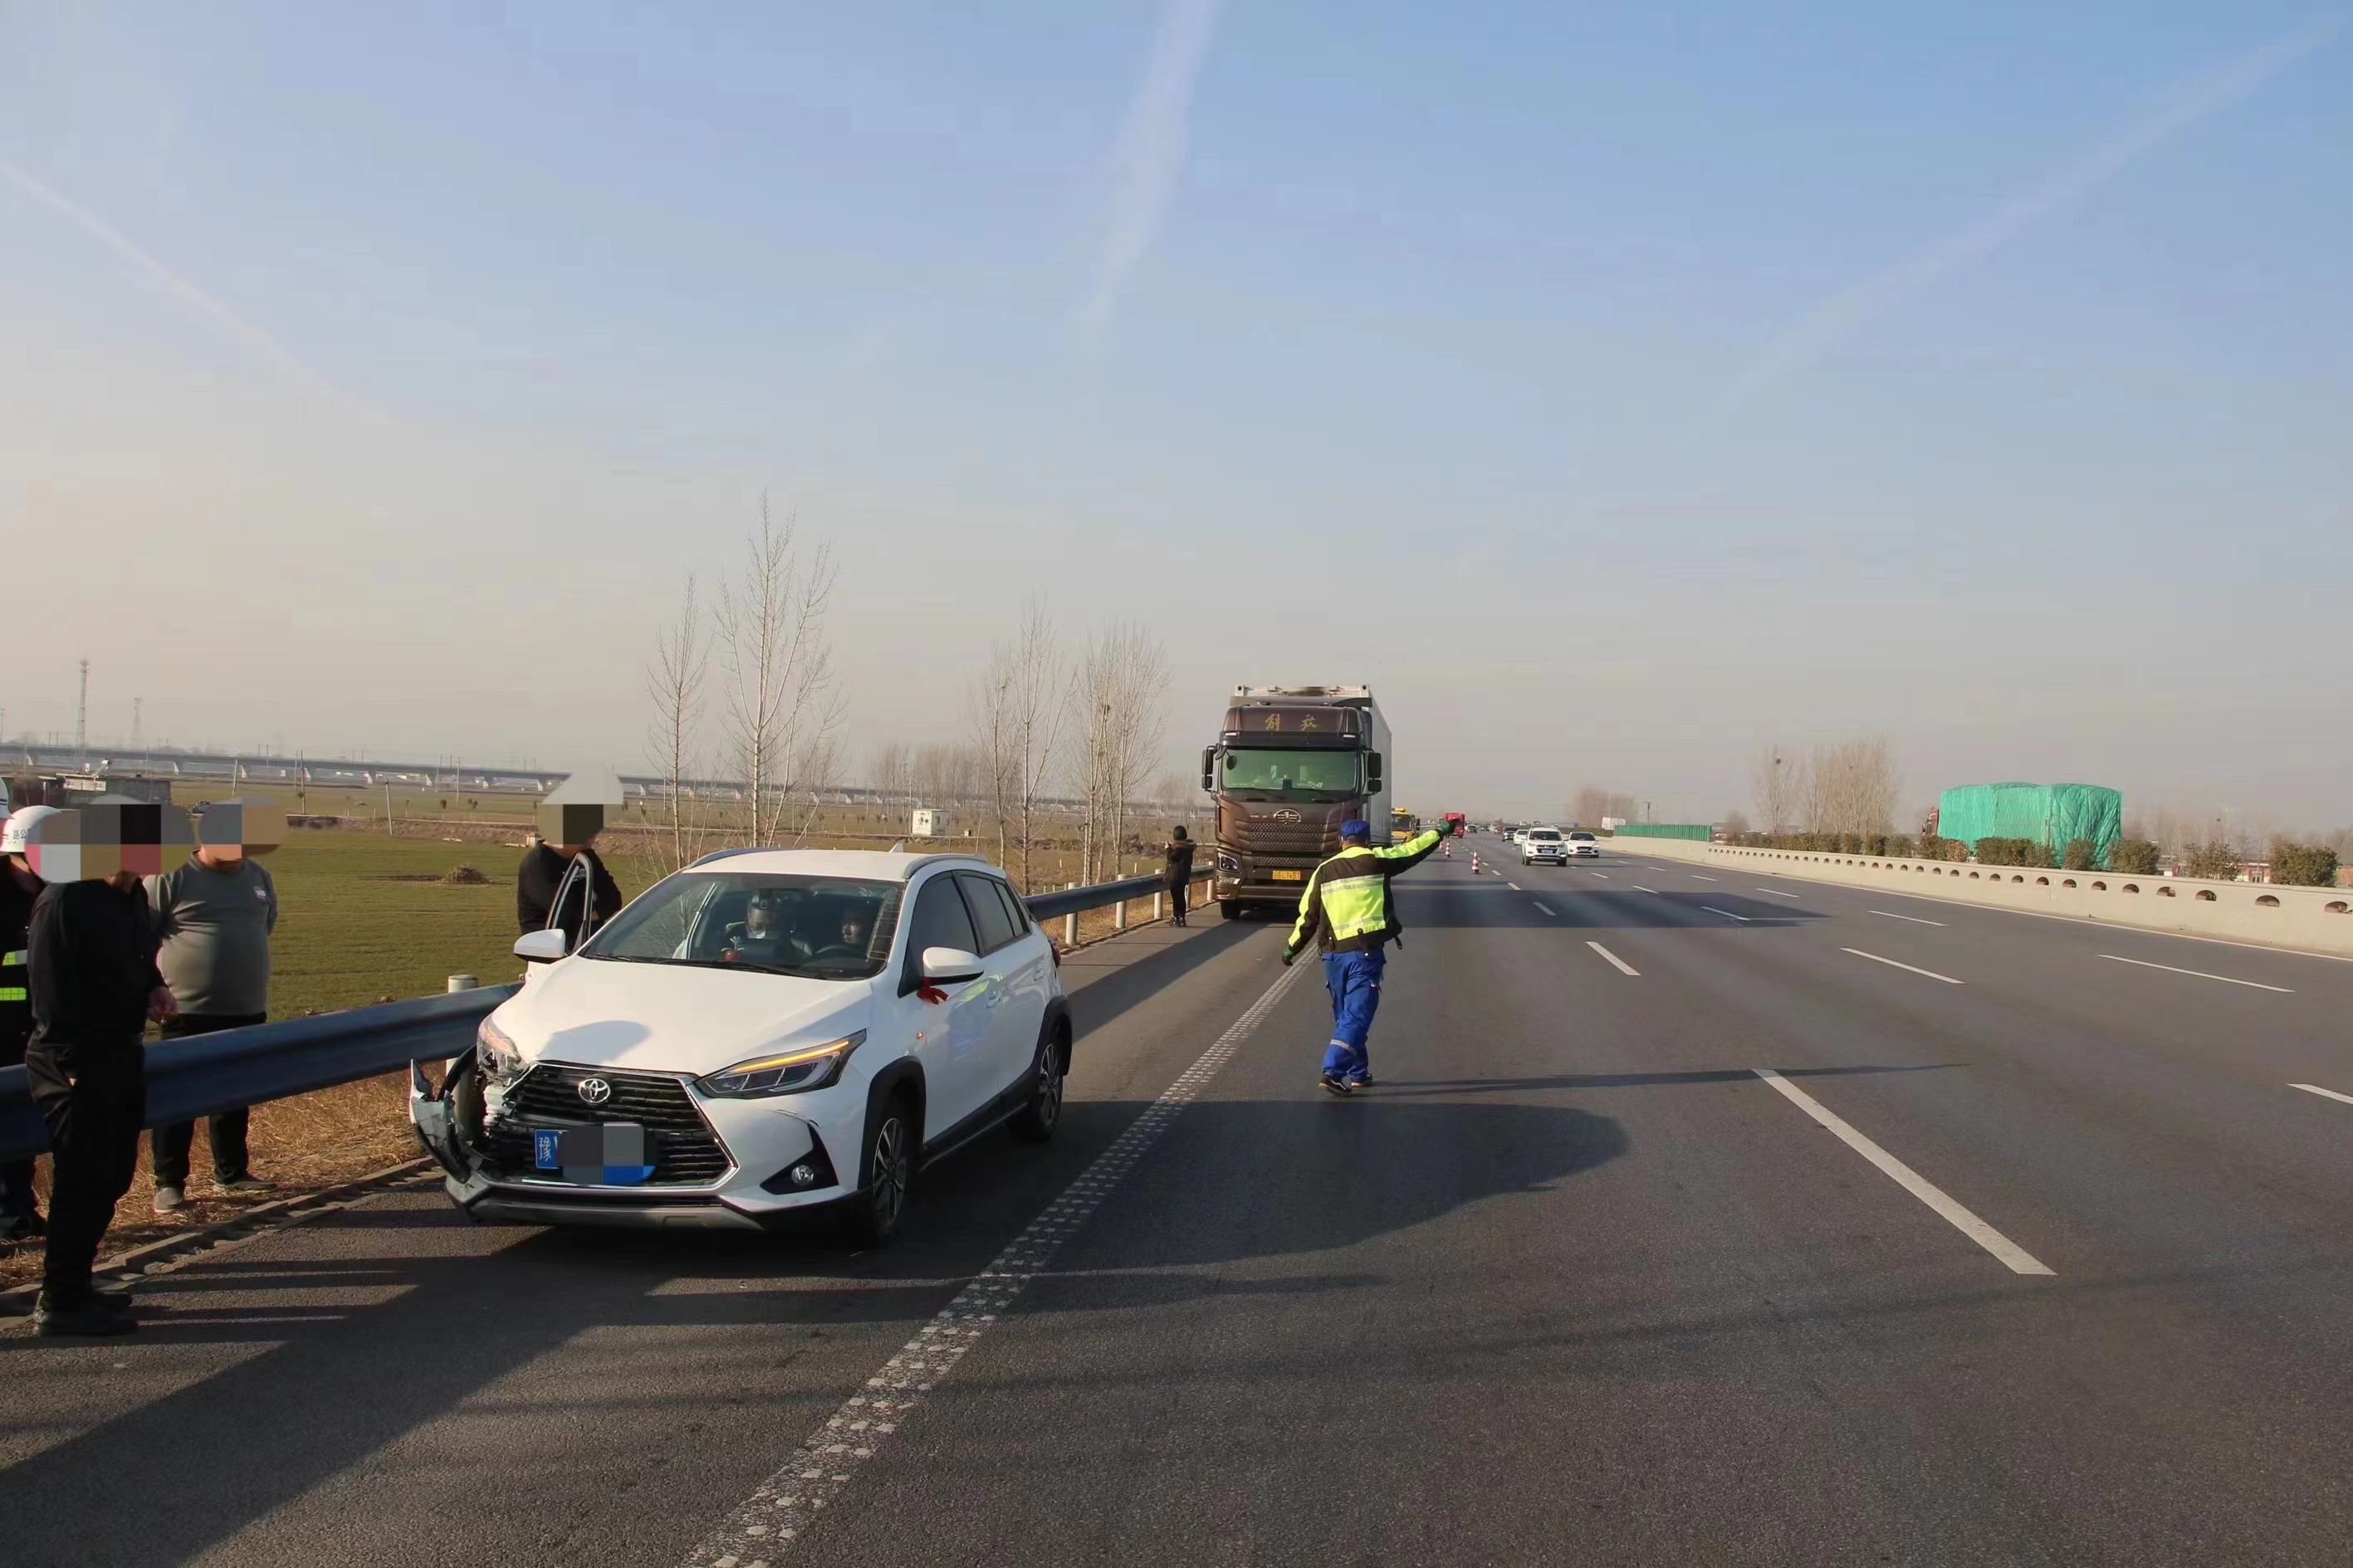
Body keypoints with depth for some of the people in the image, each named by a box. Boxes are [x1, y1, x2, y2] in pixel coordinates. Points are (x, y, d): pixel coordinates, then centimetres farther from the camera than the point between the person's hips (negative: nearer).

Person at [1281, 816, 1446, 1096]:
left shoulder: (1324, 870, 8)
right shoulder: (1375, 860, -1)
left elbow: (1308, 915, 10)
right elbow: (1413, 850, 11)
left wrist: (1292, 947, 21)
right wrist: (1439, 833, 28)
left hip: (1333, 953, 4)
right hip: (1365, 951, -4)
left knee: (1344, 1016, 17)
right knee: (1357, 1015, -5)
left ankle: (1358, 1074, 23)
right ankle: (1333, 1071, -17)